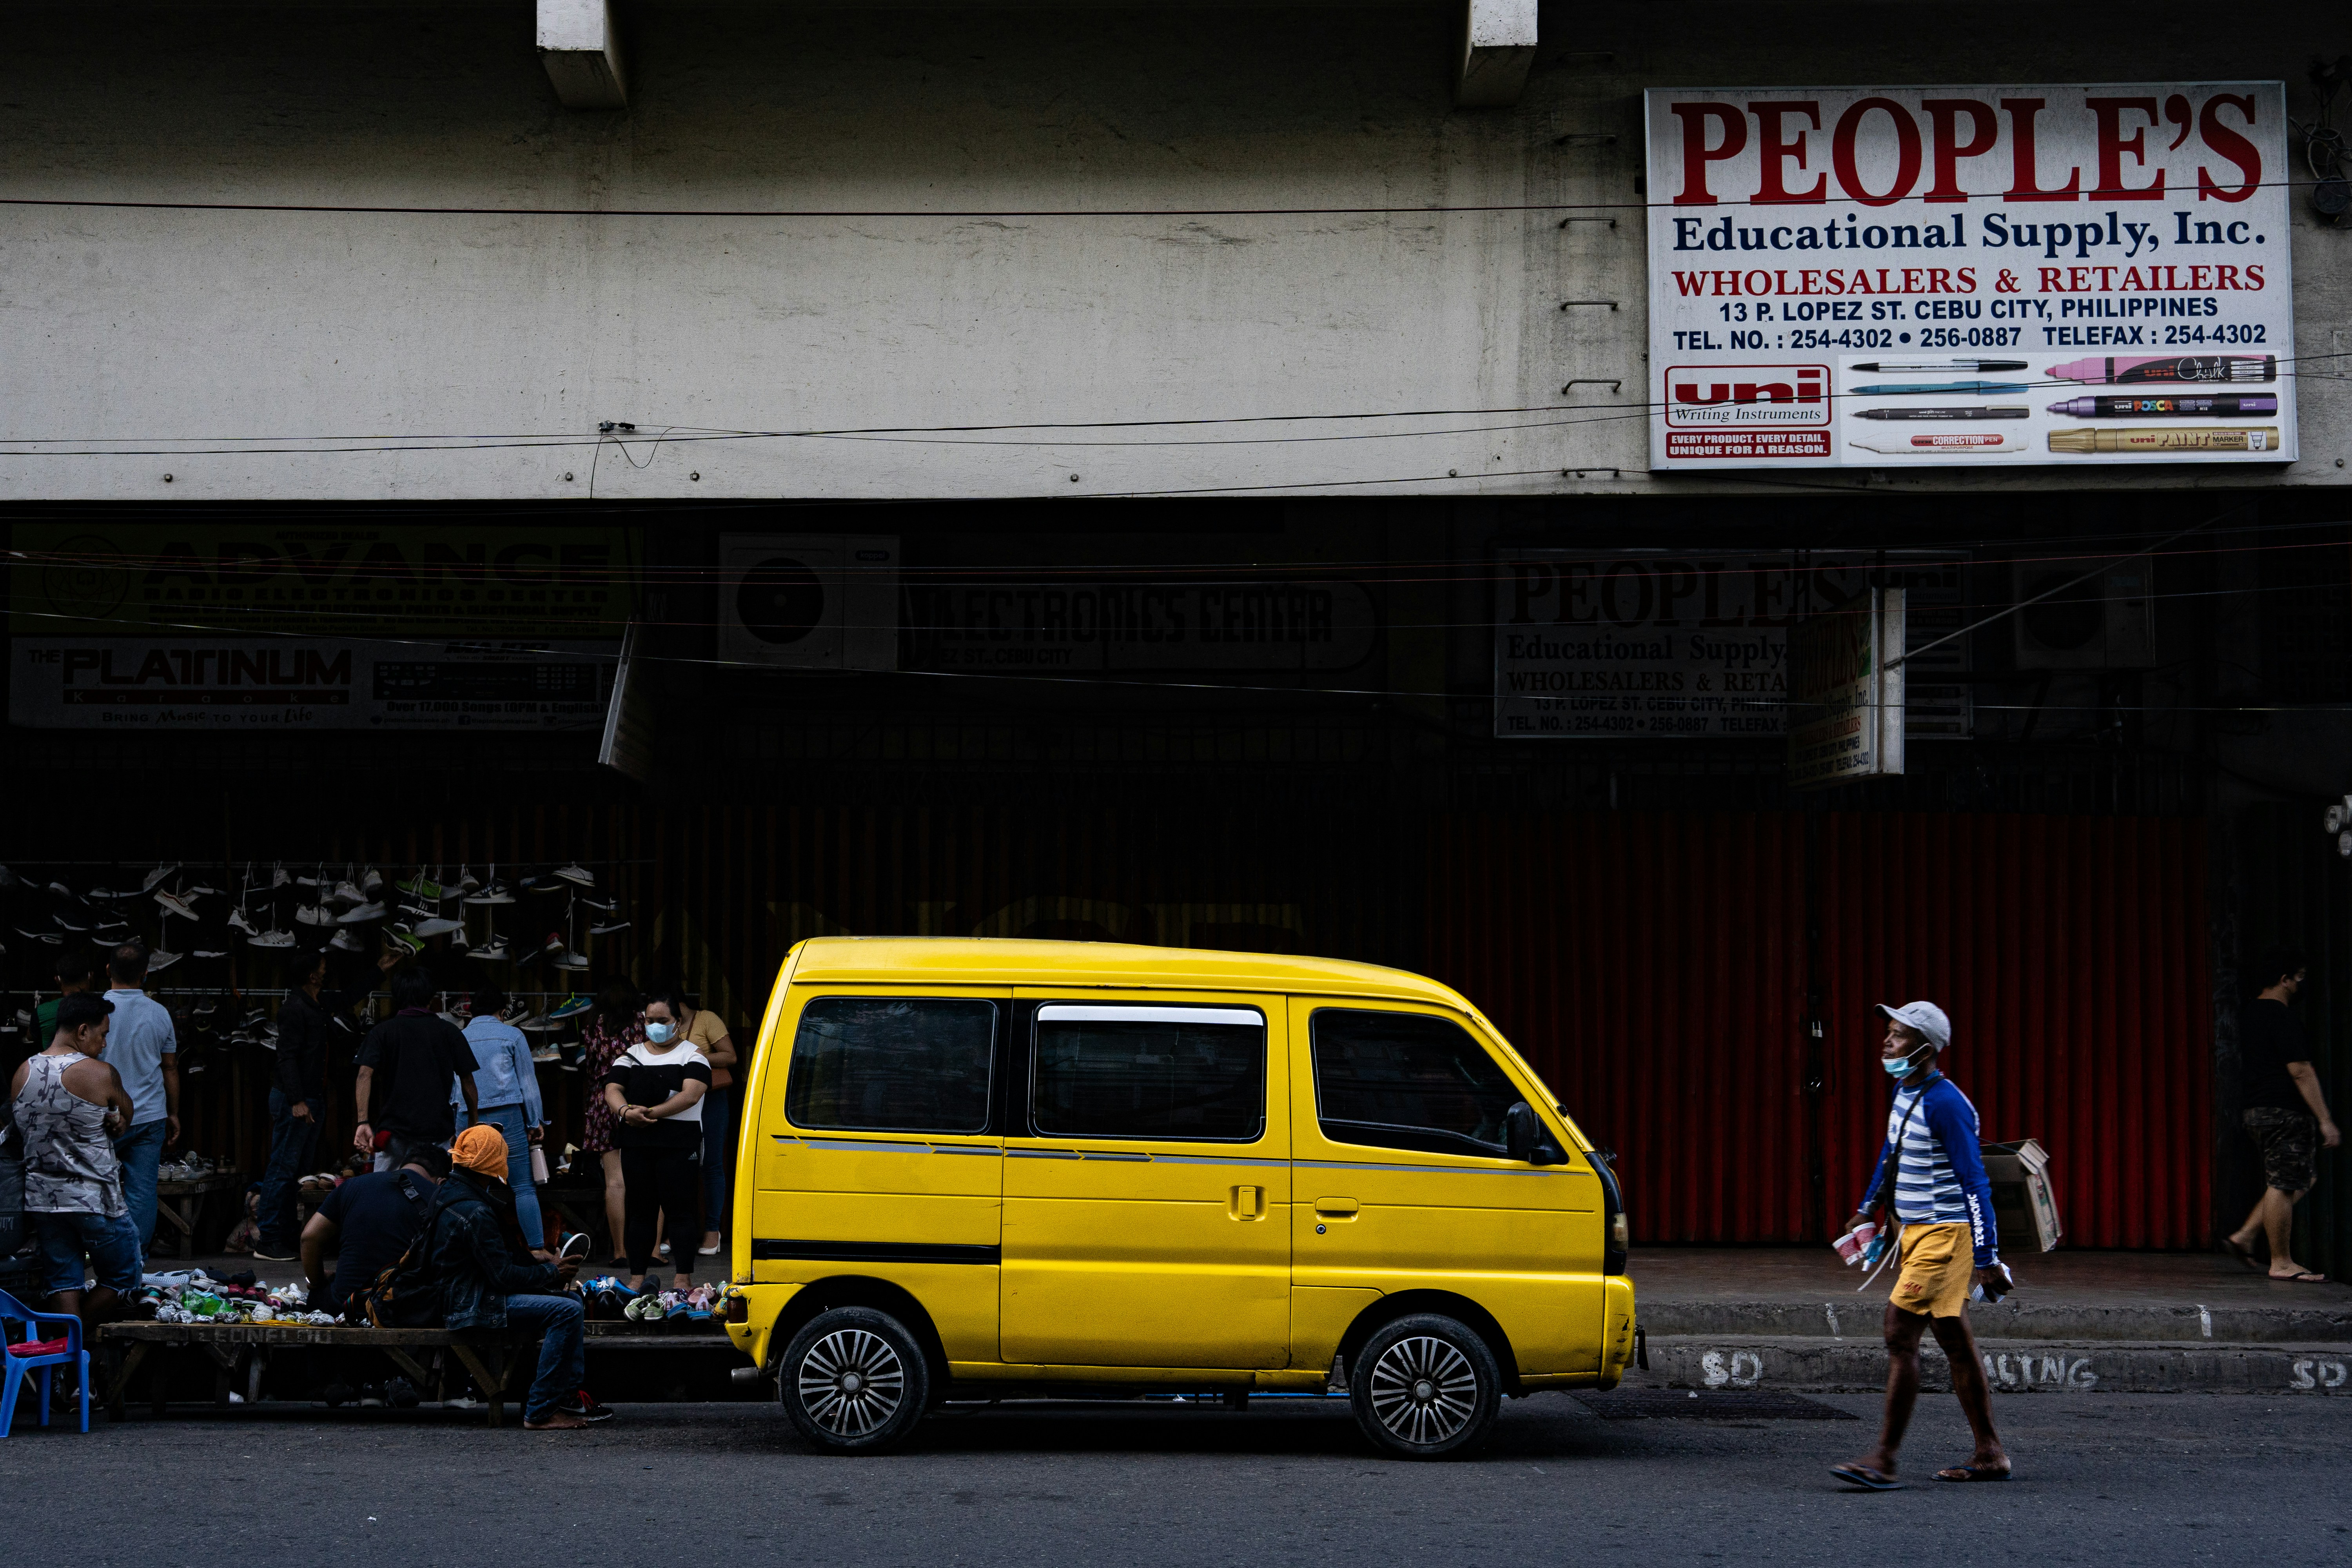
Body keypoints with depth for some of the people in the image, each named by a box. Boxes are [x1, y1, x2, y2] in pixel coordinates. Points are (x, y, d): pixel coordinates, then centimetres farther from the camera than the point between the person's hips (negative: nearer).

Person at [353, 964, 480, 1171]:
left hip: (394, 1130, 0)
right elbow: (467, 1081, 5)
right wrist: (472, 1122, 17)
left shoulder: (382, 1032, 5)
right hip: (439, 1132, 0)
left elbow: (365, 1074, -9)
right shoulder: (449, 1031, 6)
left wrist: (363, 1122, -15)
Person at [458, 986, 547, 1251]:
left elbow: (451, 1088, 16)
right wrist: (536, 1122, 10)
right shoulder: (512, 1035, 3)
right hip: (507, 1115, -3)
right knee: (524, 1187, -4)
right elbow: (528, 1080, 4)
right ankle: (537, 1249, -10)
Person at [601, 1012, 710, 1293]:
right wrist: (625, 1111, -18)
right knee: (640, 1211, 7)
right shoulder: (630, 1056, 16)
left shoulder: (692, 1056, 3)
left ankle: (684, 1279, -6)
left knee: (680, 1210, -6)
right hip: (635, 1142, 4)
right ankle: (636, 1279, 10)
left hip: (679, 1143, -4)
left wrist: (652, 1112, -20)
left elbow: (691, 1095, -11)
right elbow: (612, 1090, 5)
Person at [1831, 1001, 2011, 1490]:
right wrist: (1867, 1208, 32)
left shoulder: (1945, 1105, -18)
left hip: (1944, 1234, -10)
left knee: (1901, 1336, -11)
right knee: (1955, 1343, 12)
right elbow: (1891, 1152, 28)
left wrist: (1986, 1260, -19)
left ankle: (1883, 1461, -10)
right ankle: (1990, 1455, 19)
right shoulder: (1905, 1090, 10)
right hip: (1915, 1230, 10)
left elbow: (1975, 1184, -19)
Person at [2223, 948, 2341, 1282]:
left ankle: (2244, 1237, 14)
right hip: (2284, 1114, -10)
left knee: (2304, 1178, 17)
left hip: (2259, 1111, 10)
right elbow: (2301, 1071, -19)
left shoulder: (2252, 1014, 16)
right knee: (2283, 1186, -4)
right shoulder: (2280, 1018, -16)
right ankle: (2282, 1264, 1)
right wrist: (2325, 1120, -19)